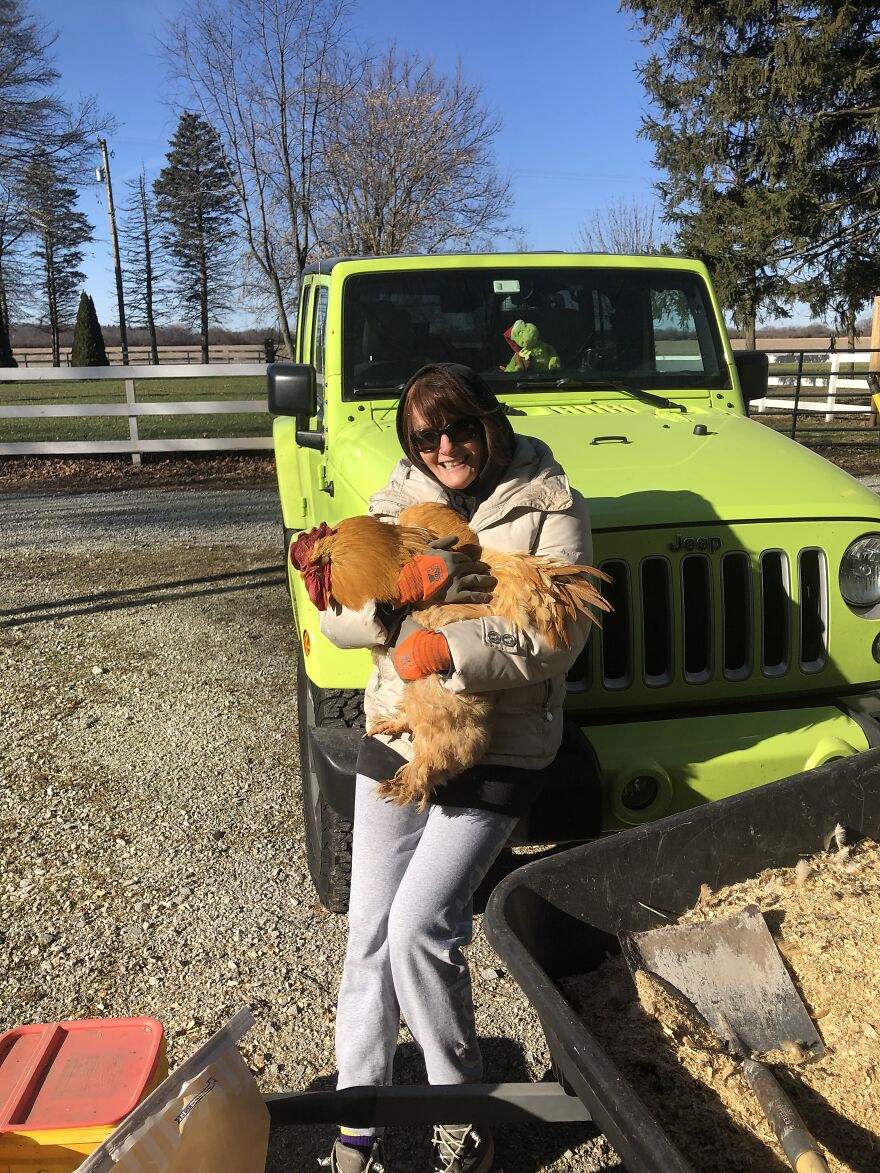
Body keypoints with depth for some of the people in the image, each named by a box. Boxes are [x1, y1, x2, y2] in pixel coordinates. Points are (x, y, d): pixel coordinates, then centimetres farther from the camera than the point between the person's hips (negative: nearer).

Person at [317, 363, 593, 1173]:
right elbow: (336, 620, -1)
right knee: (369, 930, 8)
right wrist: (396, 588, -21)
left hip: (496, 753, -5)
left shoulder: (548, 506, -6)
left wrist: (449, 650, -26)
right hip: (395, 740, 5)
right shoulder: (400, 500, 6)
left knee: (421, 923, -13)